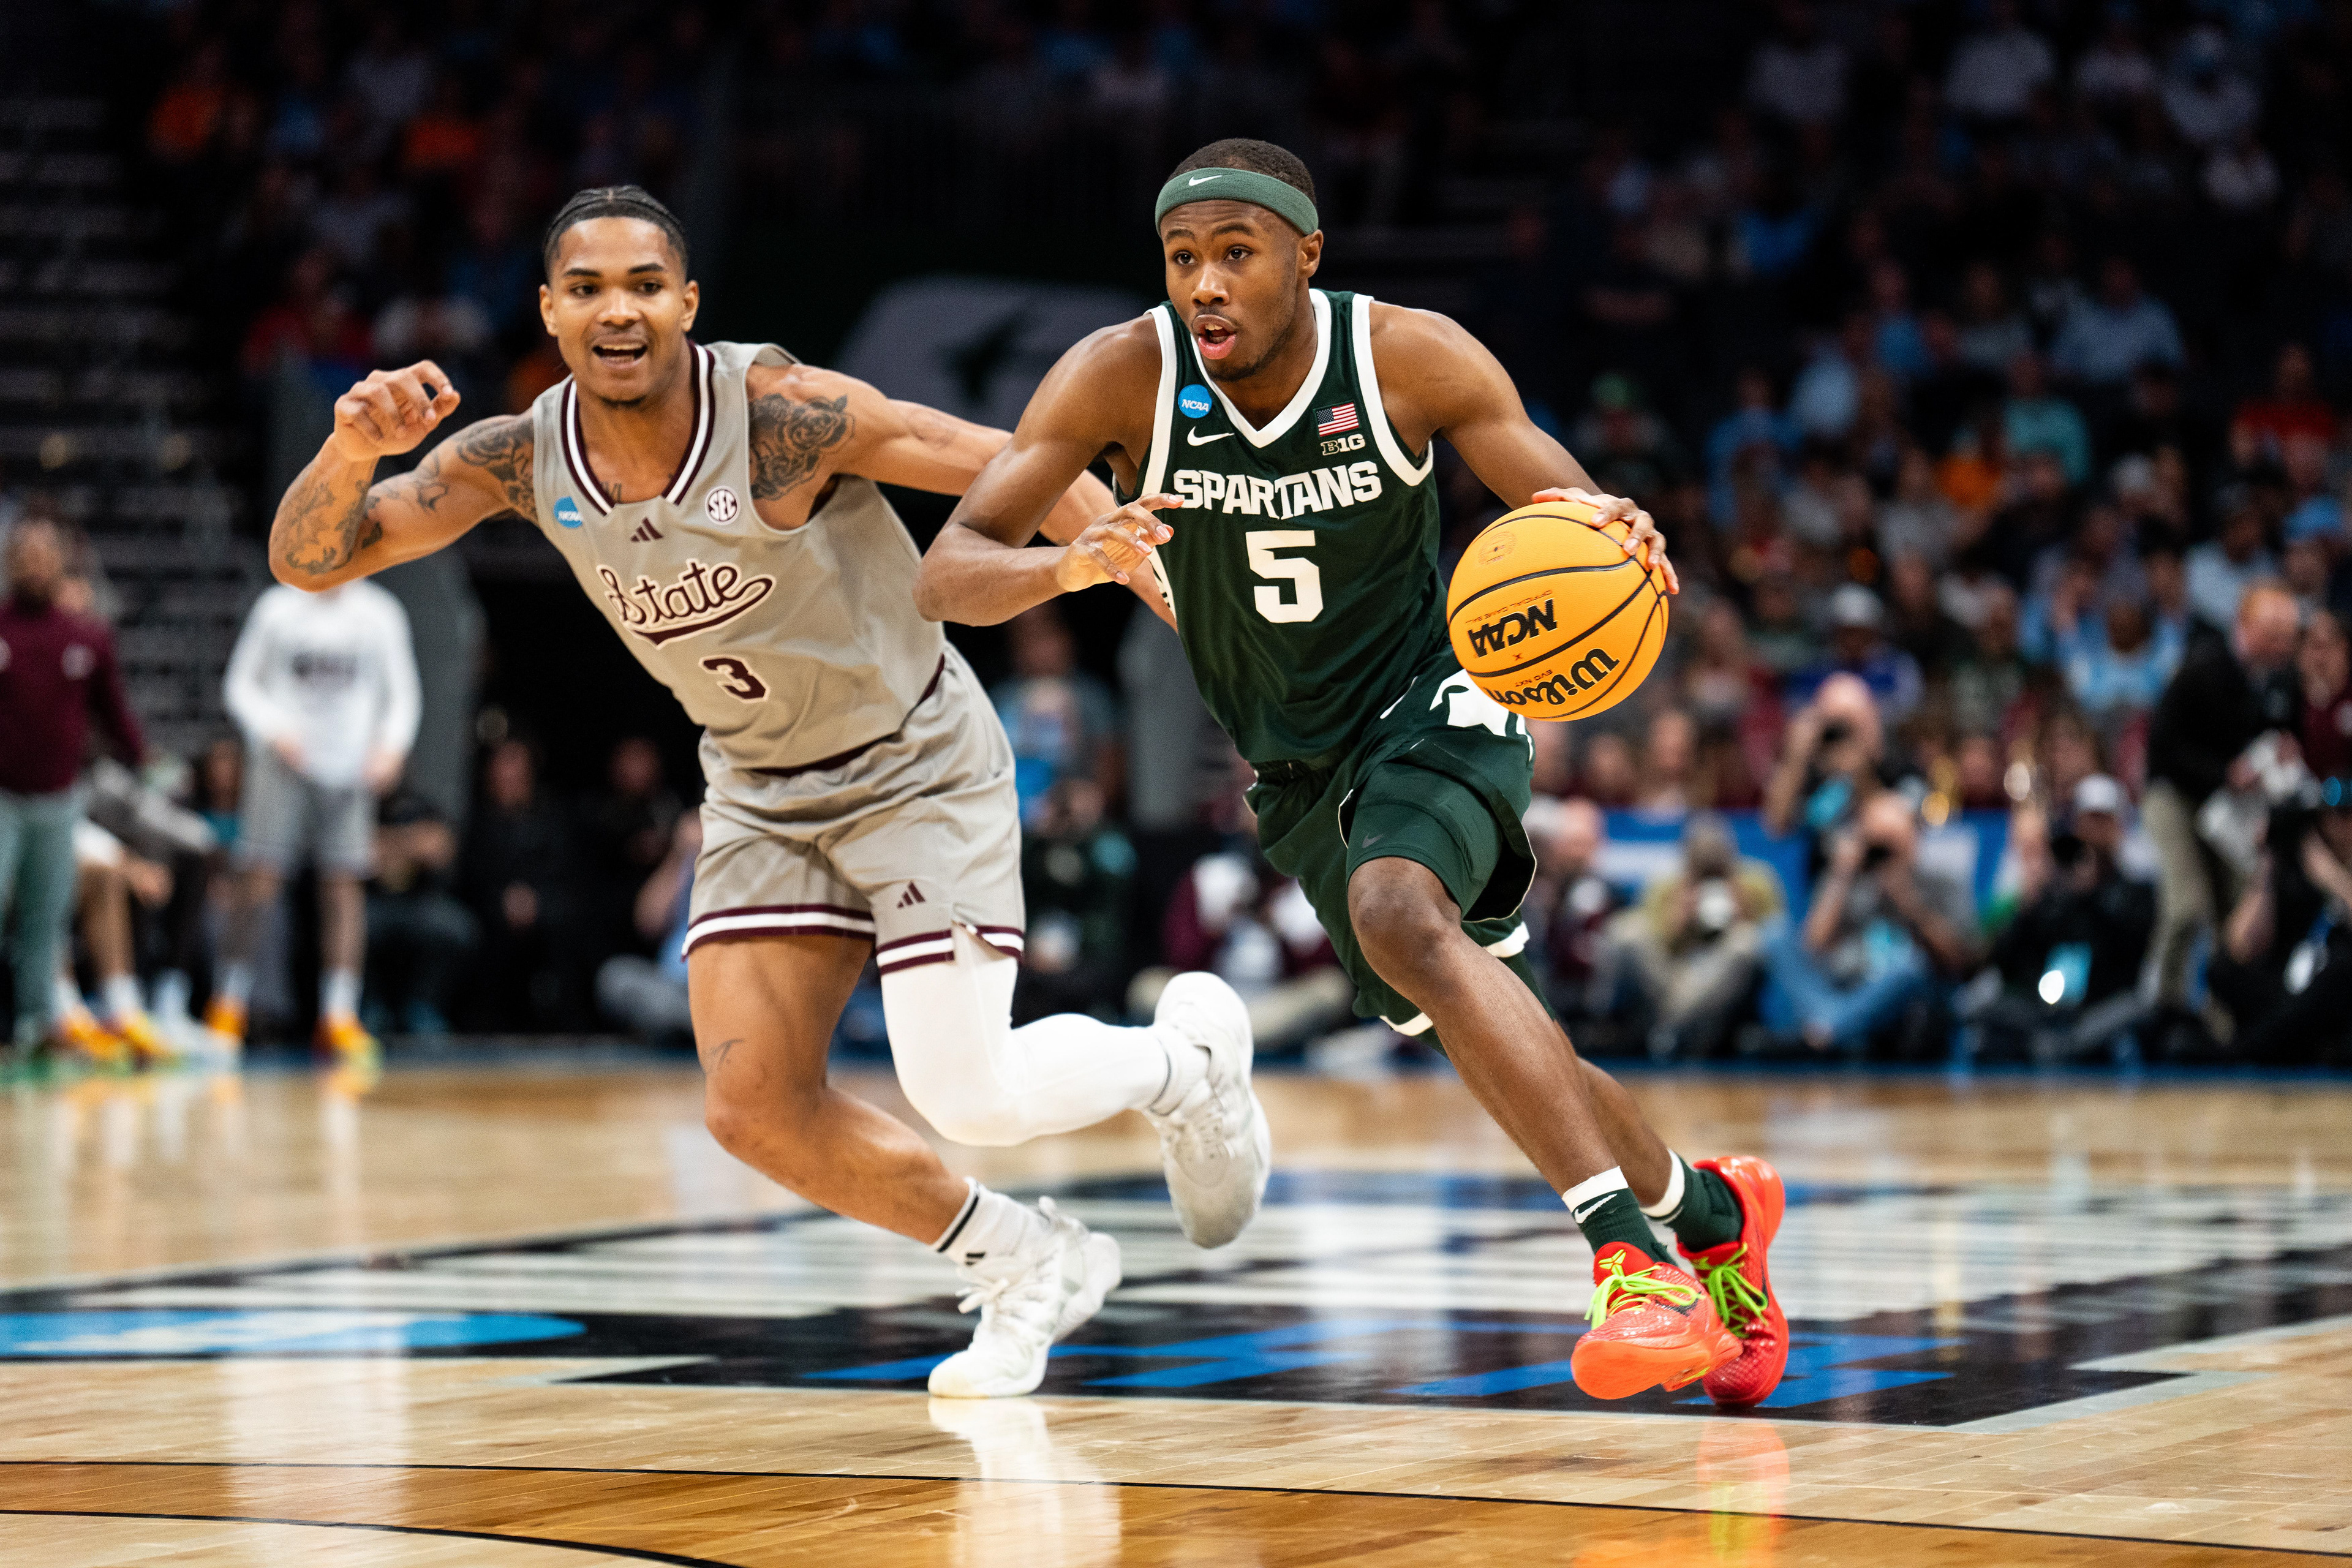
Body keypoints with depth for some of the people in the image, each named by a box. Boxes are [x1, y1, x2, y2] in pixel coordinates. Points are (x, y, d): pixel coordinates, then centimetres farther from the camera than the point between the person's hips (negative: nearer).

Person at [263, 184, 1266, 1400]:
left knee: (964, 1095, -14)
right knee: (754, 1109, -7)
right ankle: (1027, 1267, 16)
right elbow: (307, 560, -12)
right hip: (761, 792, 5)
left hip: (916, 764, -5)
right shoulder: (521, 459, -12)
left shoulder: (782, 413, -27)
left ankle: (1184, 1055, 19)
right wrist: (355, 444, -33)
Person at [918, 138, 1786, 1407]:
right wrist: (1070, 565, -45)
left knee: (1399, 913, -34)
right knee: (1490, 1044, 9)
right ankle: (1712, 1212, 36)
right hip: (1299, 769, 4)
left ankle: (1632, 1259, -35)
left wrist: (1623, 547, -39)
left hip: (1433, 701, -4)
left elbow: (1589, 534, -13)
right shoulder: (1122, 377, -17)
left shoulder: (1414, 360, -18)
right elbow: (946, 573, -22)